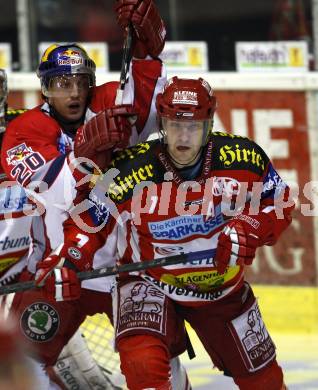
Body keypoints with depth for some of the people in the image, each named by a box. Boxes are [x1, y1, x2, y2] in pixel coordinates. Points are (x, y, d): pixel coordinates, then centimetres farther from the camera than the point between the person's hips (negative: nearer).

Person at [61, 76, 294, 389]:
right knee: (143, 363, -33)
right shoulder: (131, 171, -26)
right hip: (150, 280, -3)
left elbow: (280, 204, -3)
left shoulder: (243, 158, -18)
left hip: (223, 286, 3)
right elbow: (91, 220, -13)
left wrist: (251, 229, -22)